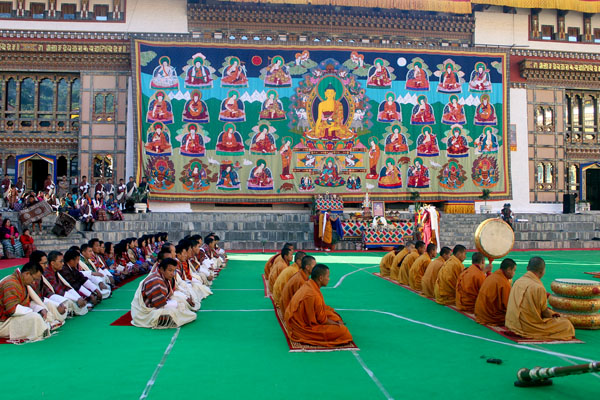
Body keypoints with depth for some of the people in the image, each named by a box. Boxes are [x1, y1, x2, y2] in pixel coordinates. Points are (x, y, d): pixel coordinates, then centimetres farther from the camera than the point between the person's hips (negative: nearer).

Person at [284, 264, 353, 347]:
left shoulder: (308, 285, 0)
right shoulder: (313, 295, -30)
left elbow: (323, 307, 11)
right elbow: (322, 320, -18)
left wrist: (337, 320, 8)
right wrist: (337, 324, -2)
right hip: (304, 328, -9)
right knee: (342, 330, -14)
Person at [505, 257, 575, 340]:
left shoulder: (518, 281, 3)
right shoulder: (538, 287, -21)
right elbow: (544, 312, -10)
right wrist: (552, 315, 12)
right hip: (528, 328, -9)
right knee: (566, 324, 2)